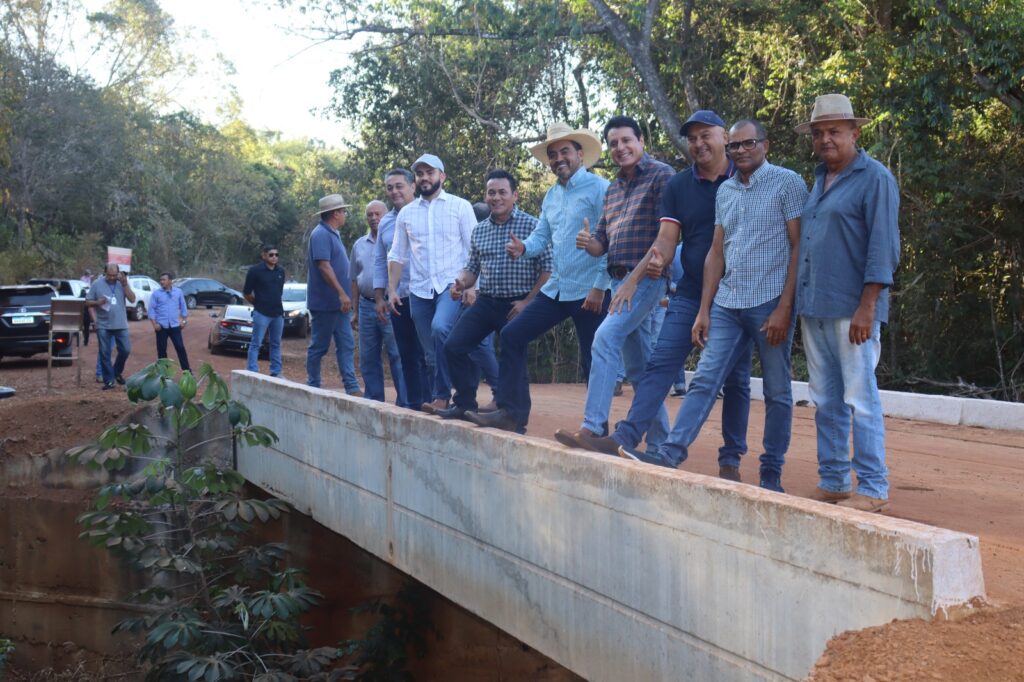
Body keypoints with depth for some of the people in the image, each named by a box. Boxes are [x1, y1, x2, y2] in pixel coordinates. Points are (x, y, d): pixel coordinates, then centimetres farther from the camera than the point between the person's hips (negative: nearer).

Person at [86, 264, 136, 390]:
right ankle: (109, 380, 8)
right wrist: (97, 302, -17)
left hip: (120, 324, 1)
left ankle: (117, 372, 25)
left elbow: (132, 299, -5)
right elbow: (87, 302, 3)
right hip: (103, 325, -1)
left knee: (125, 350, 1)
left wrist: (125, 284, -14)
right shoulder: (97, 284, 1)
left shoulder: (123, 283, 4)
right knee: (105, 353, 1)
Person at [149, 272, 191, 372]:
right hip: (161, 326, -1)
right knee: (161, 349, 5)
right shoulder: (156, 293, -2)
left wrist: (184, 320, 5)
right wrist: (154, 324, -11)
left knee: (180, 348, -1)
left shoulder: (178, 292, 4)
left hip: (175, 326, 1)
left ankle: (187, 370, 5)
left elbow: (183, 306, 10)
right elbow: (151, 309, -3)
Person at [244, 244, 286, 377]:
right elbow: (246, 293, -2)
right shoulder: (255, 270, -8)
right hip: (261, 313, -5)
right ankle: (252, 372, -2)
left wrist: (275, 303, 14)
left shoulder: (281, 271, 6)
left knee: (276, 344, 11)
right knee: (256, 344, -3)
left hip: (278, 313, 5)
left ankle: (276, 372, 18)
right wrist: (258, 303, 9)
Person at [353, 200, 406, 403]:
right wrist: (355, 312, 16)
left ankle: (404, 402, -4)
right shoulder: (359, 245, 16)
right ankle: (373, 400, 18)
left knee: (397, 356, -7)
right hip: (367, 306, 6)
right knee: (368, 359, 9)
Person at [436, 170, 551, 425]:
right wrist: (461, 282, -5)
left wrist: (527, 302, -15)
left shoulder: (531, 226, -7)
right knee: (454, 346, -2)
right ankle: (465, 403, 12)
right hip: (486, 301, 6)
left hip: (517, 305, -5)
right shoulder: (479, 230, 11)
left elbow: (547, 269, -11)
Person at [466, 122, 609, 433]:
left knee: (592, 362, -2)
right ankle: (512, 413, 6)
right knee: (512, 335, 3)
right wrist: (523, 247, -8)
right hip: (556, 289, 8)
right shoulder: (551, 195, 17)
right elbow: (541, 238, 15)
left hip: (589, 291, -8)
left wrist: (599, 287, -18)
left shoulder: (598, 188, -8)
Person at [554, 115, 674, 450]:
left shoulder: (661, 175, -7)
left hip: (646, 277, -9)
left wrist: (635, 278, -18)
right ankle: (660, 439, 19)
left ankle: (593, 427, -25)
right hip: (620, 280, 9)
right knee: (637, 366, 10)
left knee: (606, 337, -24)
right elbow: (602, 242, 18)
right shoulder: (613, 189, 17)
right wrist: (588, 243, -7)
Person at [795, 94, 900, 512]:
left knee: (859, 400, -5)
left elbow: (883, 247, -12)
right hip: (814, 309, 8)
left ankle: (873, 489, 1)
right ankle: (832, 482, 18)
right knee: (826, 401, 11)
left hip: (850, 310, -8)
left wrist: (867, 308, -18)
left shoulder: (874, 178, -6)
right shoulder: (819, 180, 18)